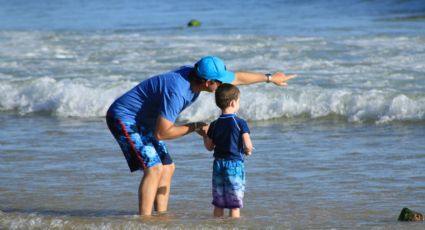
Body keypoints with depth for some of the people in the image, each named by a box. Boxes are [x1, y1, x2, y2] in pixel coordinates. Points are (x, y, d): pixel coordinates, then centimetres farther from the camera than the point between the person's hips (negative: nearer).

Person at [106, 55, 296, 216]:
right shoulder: (177, 92, -33)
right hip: (124, 118, -10)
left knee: (167, 168, 9)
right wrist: (194, 127, -18)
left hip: (142, 122, 10)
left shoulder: (192, 74, -4)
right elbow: (161, 133, -29)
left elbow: (236, 78, 11)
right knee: (154, 168, -20)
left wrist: (269, 78, 20)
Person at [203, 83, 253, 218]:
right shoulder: (240, 123, -10)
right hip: (235, 164, -4)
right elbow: (247, 145, -15)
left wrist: (204, 135, 27)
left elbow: (209, 147, 9)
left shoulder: (214, 125, 3)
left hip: (218, 164, 4)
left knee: (218, 203, 11)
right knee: (235, 204, 0)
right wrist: (248, 151, 7)